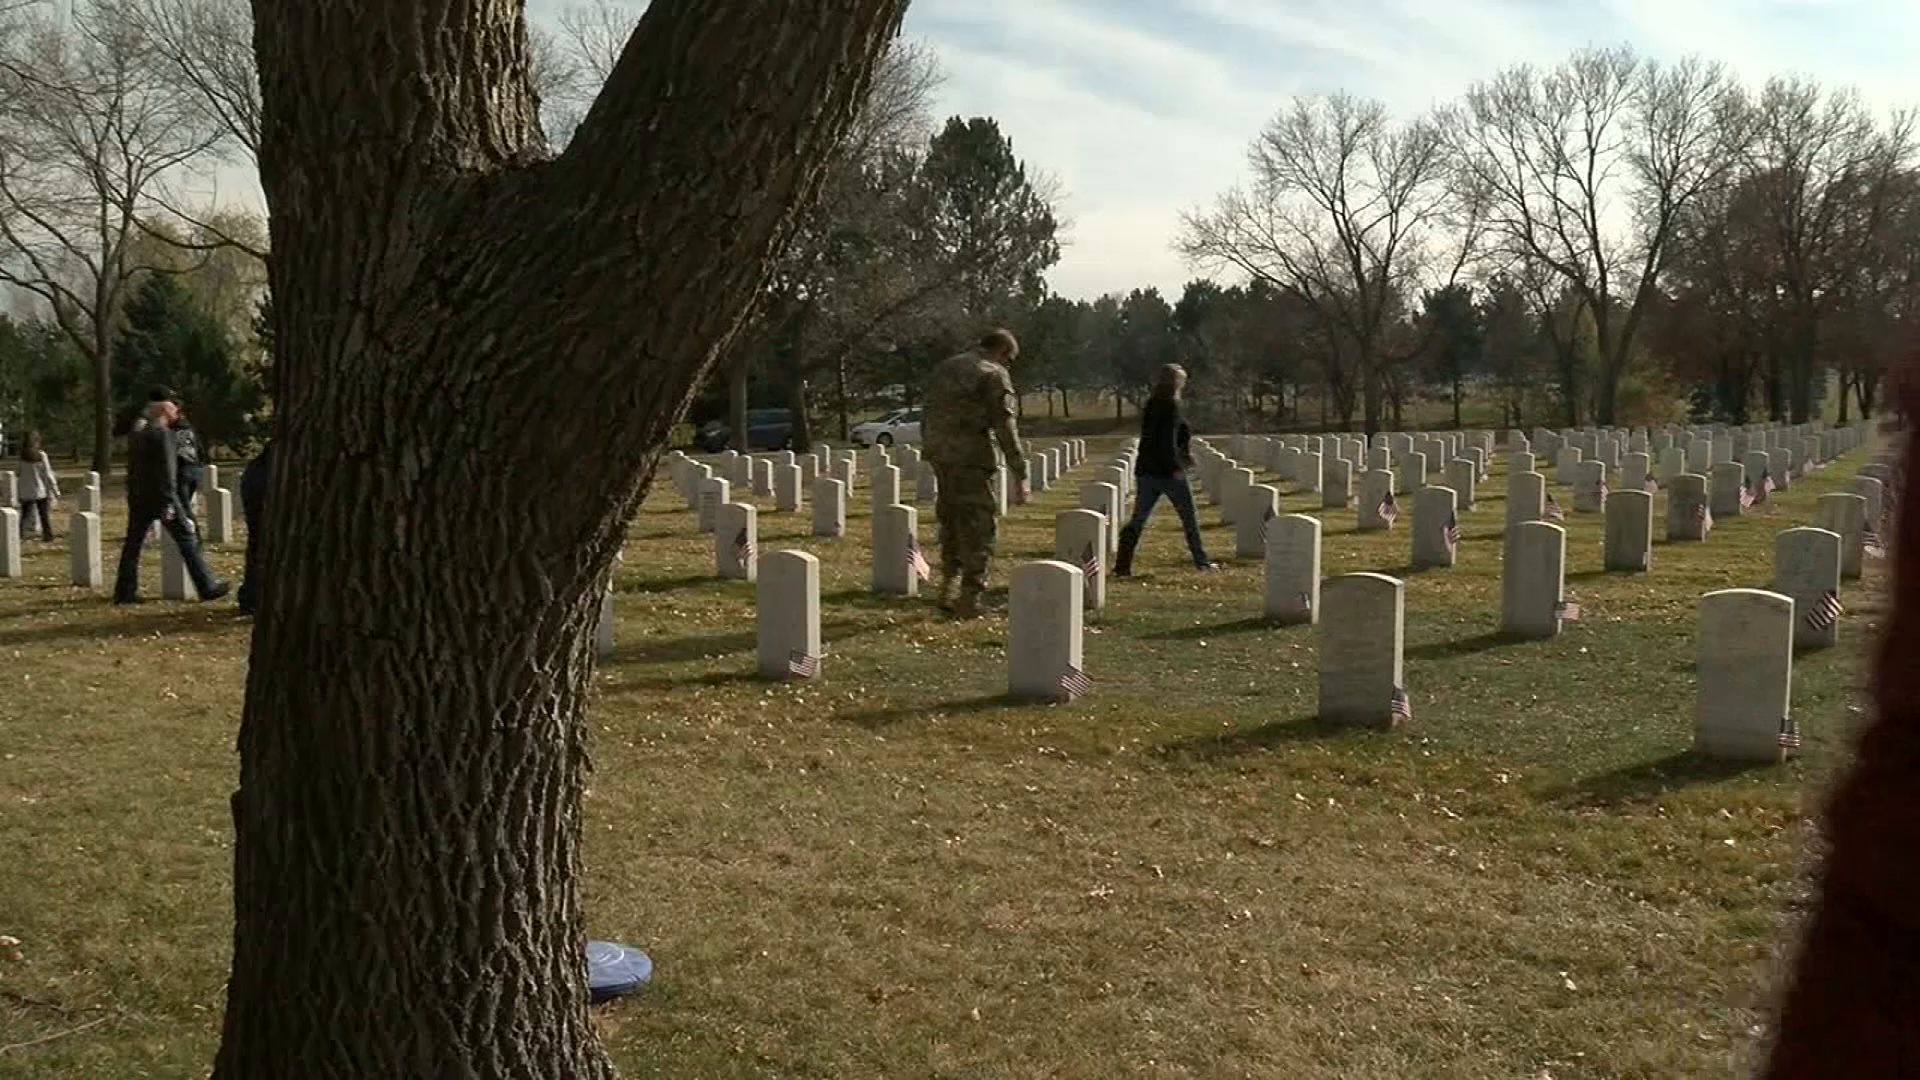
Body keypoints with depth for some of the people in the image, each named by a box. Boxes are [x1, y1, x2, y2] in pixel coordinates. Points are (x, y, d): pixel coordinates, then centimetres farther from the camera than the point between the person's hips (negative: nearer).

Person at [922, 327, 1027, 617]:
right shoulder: (994, 374, -4)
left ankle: (947, 587, 22)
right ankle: (970, 598, -2)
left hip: (937, 454, 7)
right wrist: (1019, 475, -10)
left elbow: (927, 417, 21)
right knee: (977, 523, -1)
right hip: (970, 455, -7)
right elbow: (1005, 427, -10)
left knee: (950, 517, 19)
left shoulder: (945, 367, 20)